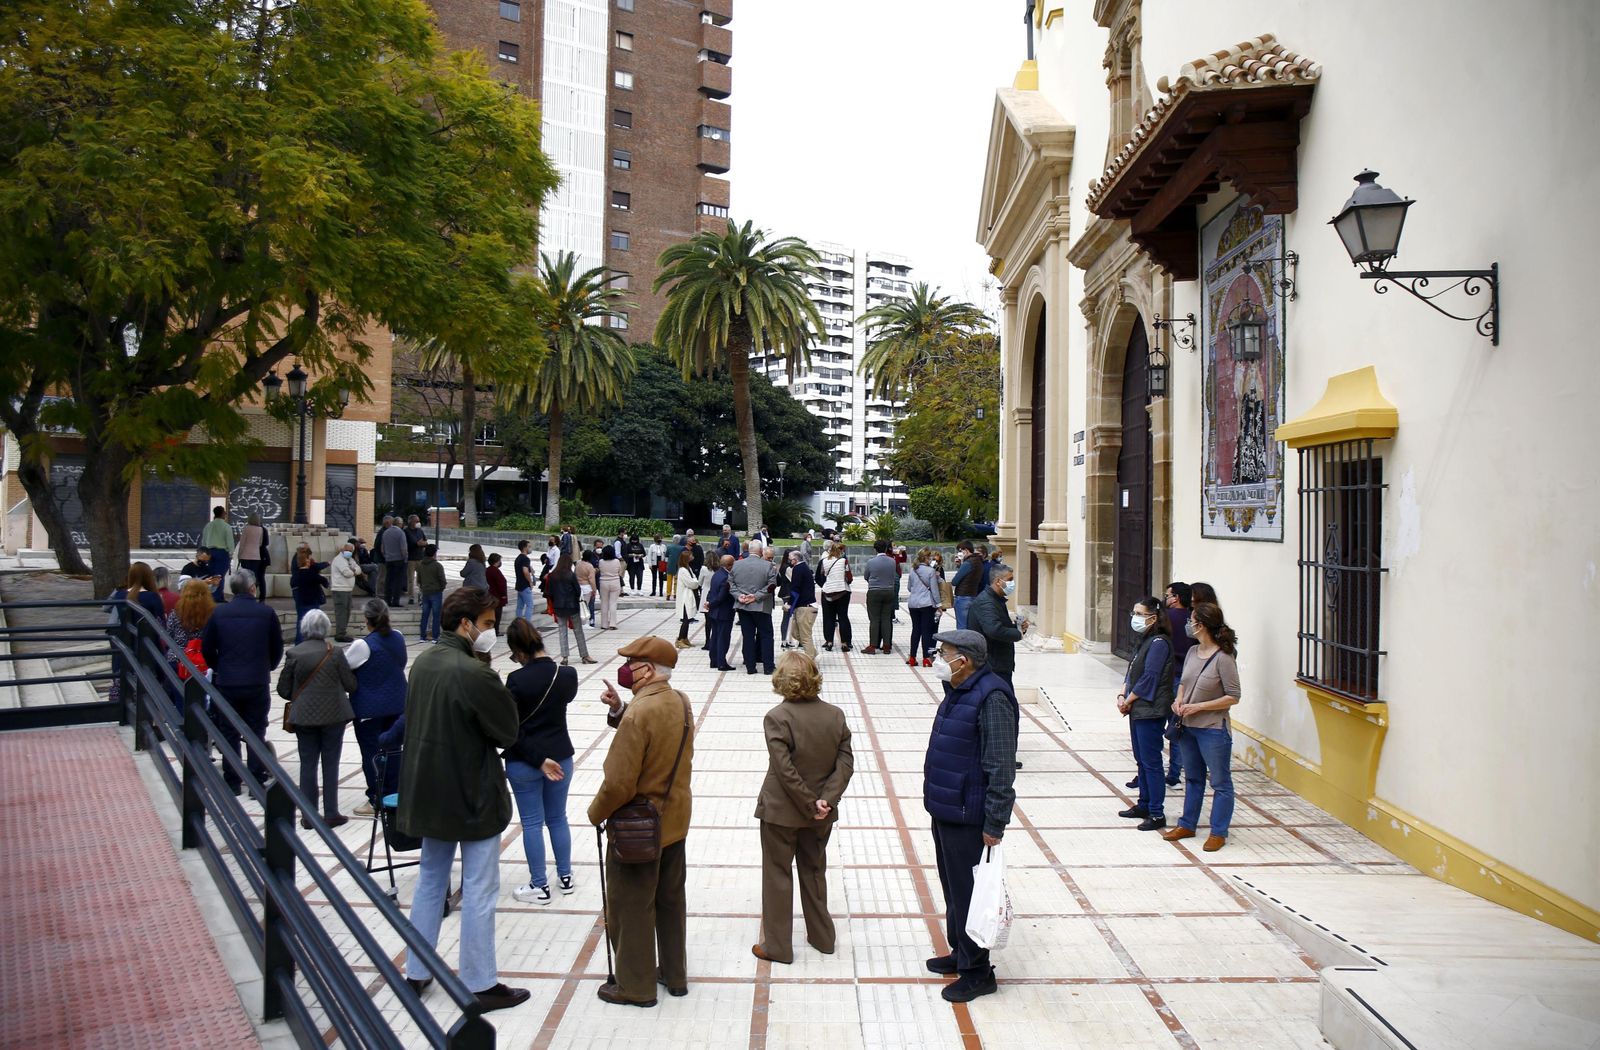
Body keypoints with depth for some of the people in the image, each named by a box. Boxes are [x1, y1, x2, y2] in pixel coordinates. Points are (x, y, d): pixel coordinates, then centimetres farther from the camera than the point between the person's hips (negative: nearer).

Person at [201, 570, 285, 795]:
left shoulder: (219, 613, -4)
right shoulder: (266, 613, -6)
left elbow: (207, 648, 1)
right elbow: (277, 648, 1)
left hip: (227, 683, 1)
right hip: (258, 683, -1)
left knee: (229, 733, 11)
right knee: (256, 732, 8)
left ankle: (232, 782, 14)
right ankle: (257, 781, 8)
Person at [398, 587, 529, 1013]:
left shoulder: (423, 662, 1)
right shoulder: (474, 674, -24)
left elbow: (419, 721, 10)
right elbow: (507, 732, -15)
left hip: (429, 793, 8)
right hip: (474, 796, -8)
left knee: (430, 881, 20)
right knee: (479, 891, 4)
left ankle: (417, 973, 30)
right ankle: (480, 985, 14)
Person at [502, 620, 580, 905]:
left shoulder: (517, 680, -18)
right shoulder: (568, 675, -8)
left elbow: (511, 729, -17)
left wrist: (538, 760, -13)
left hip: (524, 762, -4)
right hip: (561, 757, 4)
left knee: (532, 823, 8)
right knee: (558, 818, 19)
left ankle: (540, 886, 17)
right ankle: (565, 877, 28)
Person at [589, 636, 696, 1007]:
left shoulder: (639, 714, -28)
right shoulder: (681, 703, -3)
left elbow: (619, 784, -27)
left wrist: (596, 813, -9)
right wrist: (619, 709, -2)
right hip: (675, 822, 8)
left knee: (630, 907, 10)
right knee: (671, 900, 21)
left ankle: (636, 986, 24)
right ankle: (675, 974, 36)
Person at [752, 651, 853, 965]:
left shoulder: (777, 718, -20)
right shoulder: (835, 715, -5)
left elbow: (784, 769, -23)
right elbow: (846, 762, -8)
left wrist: (811, 804, -15)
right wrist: (825, 800, -13)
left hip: (781, 811, -4)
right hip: (821, 814, 5)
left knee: (777, 874, 11)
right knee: (814, 870, 22)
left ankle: (777, 945, 19)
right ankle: (822, 937, 33)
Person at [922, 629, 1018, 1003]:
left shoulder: (992, 698, -22)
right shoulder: (958, 692, 8)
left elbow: (1001, 766, -23)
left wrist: (995, 823, -21)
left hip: (968, 818, -9)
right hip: (945, 810, 10)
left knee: (967, 892, 1)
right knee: (953, 888, 20)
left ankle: (977, 971, 15)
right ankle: (960, 953, 36)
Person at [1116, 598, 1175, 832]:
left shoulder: (1159, 643, -16)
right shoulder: (1145, 641, 13)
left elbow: (1149, 678, -19)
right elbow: (1132, 672, 15)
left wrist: (1128, 700, -11)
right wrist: (1122, 695, 1)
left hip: (1151, 711, -10)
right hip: (1138, 710, 10)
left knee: (1151, 762, -4)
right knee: (1141, 760, 17)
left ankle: (1157, 814, 2)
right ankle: (1144, 805, 29)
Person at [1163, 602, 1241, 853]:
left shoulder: (1223, 658, -19)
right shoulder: (1193, 652, 3)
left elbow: (1233, 697, -17)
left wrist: (1198, 706, -19)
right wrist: (1179, 700, -2)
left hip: (1213, 729, -8)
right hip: (1188, 727, 8)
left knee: (1220, 782, 7)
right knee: (1192, 778, 20)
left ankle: (1218, 833, 18)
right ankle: (1187, 825, 32)